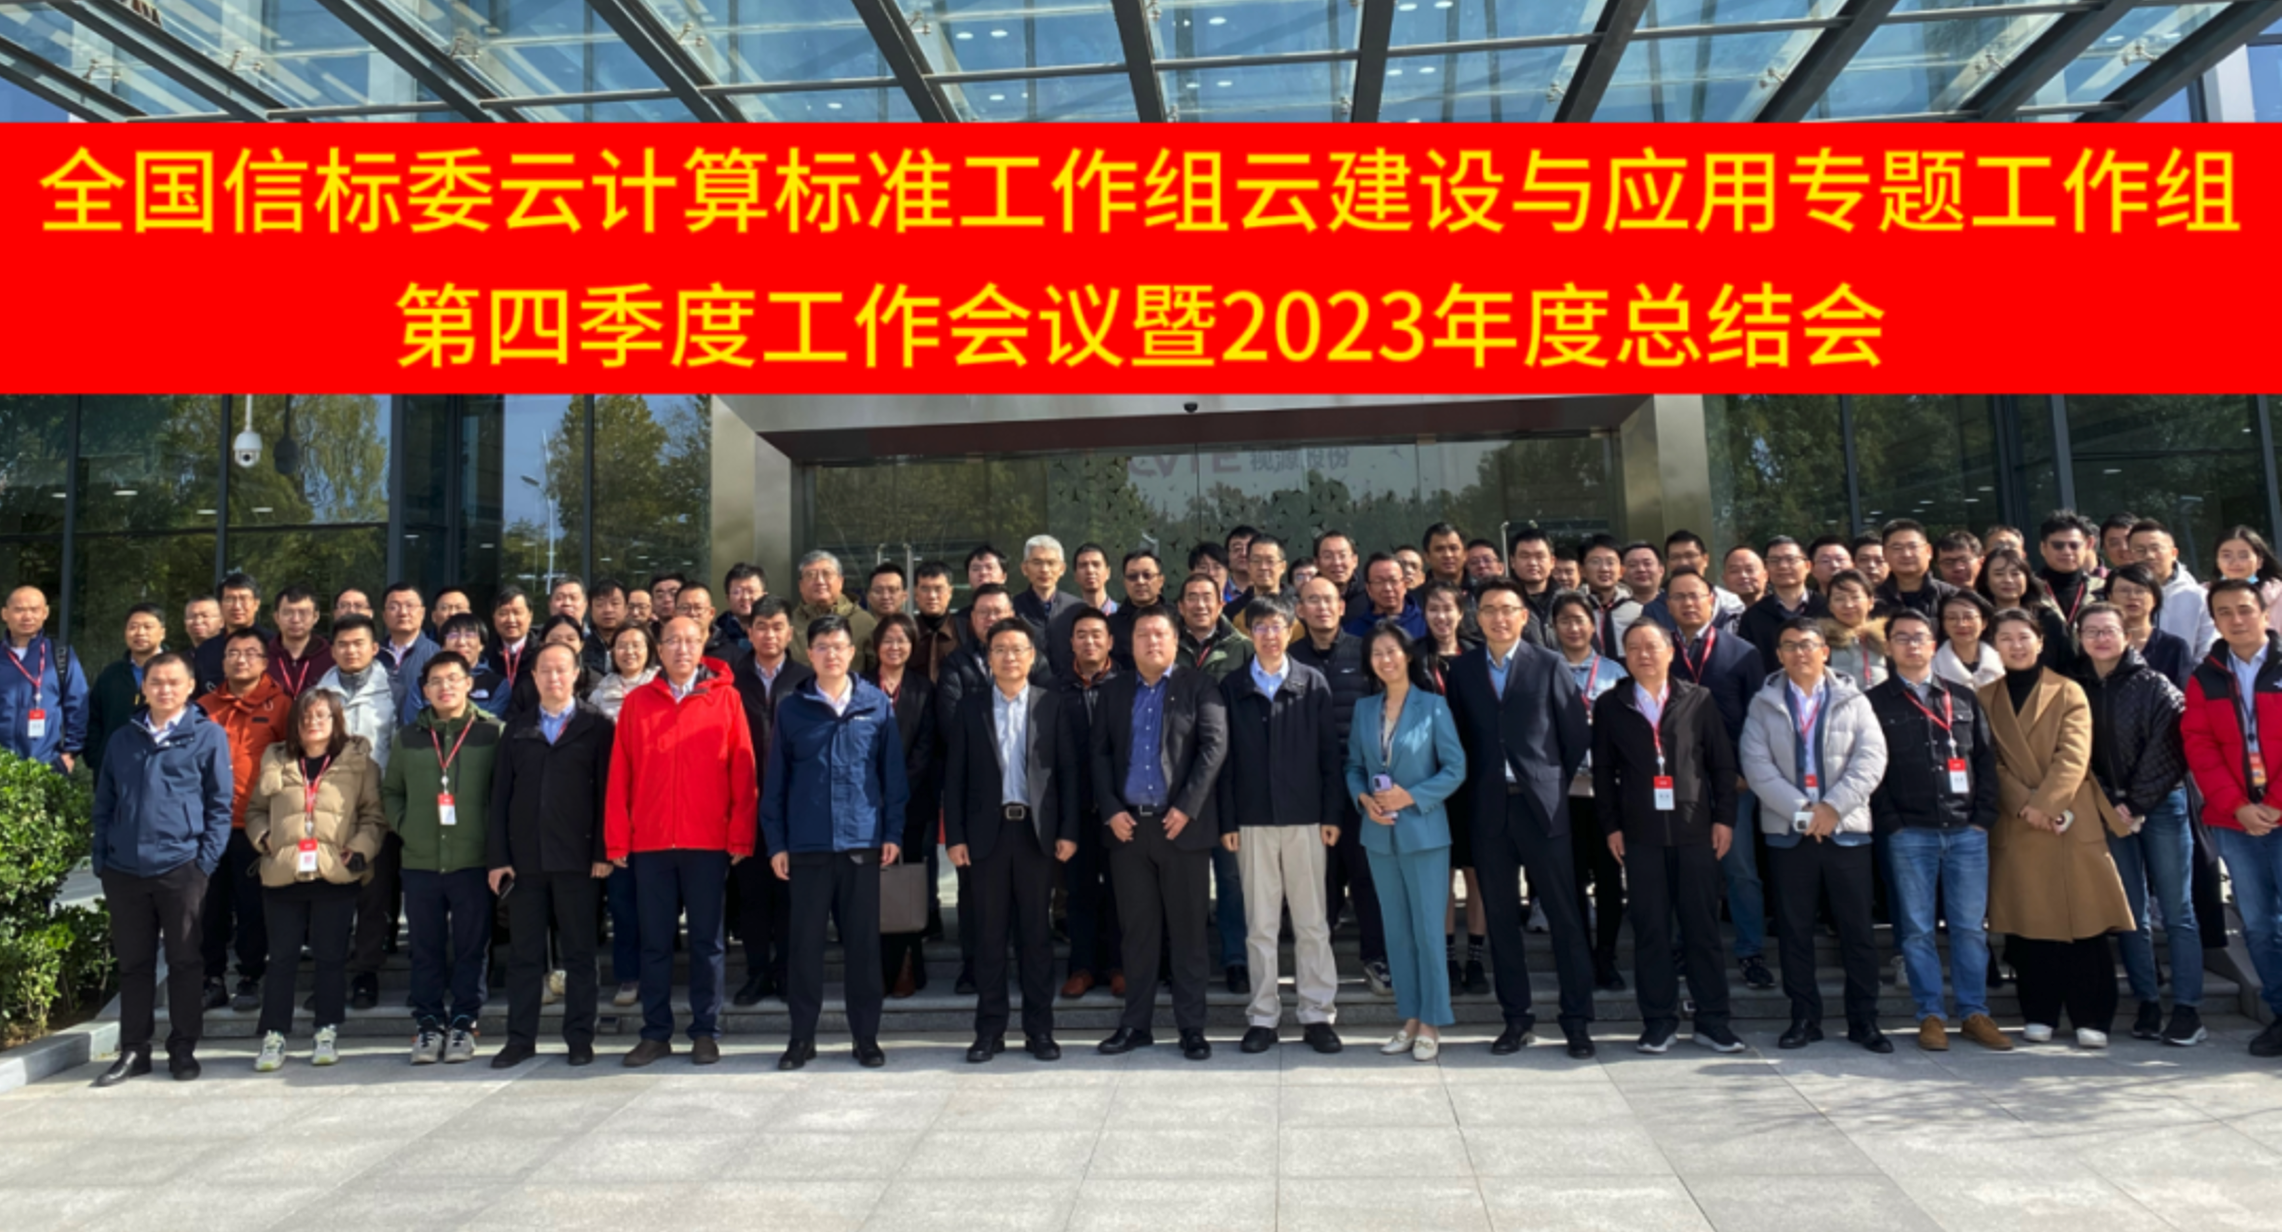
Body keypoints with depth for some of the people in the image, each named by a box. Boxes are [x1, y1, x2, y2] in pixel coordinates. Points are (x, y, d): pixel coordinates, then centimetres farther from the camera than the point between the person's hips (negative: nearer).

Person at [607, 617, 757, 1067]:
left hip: (708, 843, -2)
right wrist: (617, 839, 0)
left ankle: (706, 1032, 14)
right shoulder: (637, 702, 7)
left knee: (706, 941, 5)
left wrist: (740, 837, -6)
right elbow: (619, 775, 5)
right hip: (650, 843, 2)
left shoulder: (725, 698, 2)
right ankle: (656, 1034, 16)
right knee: (655, 942, 8)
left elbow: (743, 773, -1)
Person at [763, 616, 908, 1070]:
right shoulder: (791, 708, 4)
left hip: (862, 840, 0)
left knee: (863, 941, 6)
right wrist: (776, 841, 2)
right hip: (807, 844, 0)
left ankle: (866, 1036, 16)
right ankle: (802, 1036, 17)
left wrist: (893, 832, 0)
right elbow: (775, 778, 6)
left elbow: (892, 772, 6)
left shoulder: (876, 704, 4)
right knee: (805, 942, 5)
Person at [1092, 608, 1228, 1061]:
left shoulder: (1198, 686, 2)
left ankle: (1191, 1026, 11)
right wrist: (1110, 809, -3)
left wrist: (1187, 807, -14)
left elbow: (1214, 746, -7)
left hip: (1182, 824, -3)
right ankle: (1135, 1023, 18)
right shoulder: (1115, 690, 12)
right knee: (1137, 930, 9)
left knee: (1188, 929, 4)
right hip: (1127, 825, 3)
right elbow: (1099, 752, 9)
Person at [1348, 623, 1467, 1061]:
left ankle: (1431, 1023, 7)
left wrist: (1411, 796, -15)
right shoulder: (1364, 708, 8)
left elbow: (1455, 768, -6)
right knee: (1396, 928, 10)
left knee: (1427, 927, -2)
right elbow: (1354, 766, 11)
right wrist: (1364, 798, -8)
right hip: (1379, 832, 4)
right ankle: (1409, 1018, 19)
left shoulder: (1433, 705, -4)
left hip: (1423, 831, -4)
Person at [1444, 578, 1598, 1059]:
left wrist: (1555, 782, 5)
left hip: (1541, 804, -2)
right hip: (1488, 807, 2)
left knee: (1564, 913, 0)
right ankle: (1516, 1017, 16)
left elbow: (1577, 733, 2)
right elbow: (1459, 734, 9)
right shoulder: (1463, 670, 7)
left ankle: (1577, 1018, 9)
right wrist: (1475, 785, 2)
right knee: (1501, 916, 7)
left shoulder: (1548, 664, 0)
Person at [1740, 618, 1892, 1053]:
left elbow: (1871, 759, -4)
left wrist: (1833, 806, -15)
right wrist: (1800, 810, -14)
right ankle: (1804, 1018, 15)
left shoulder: (1853, 701, 7)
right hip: (1788, 833, 0)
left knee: (1857, 928, 3)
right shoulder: (1764, 704, 6)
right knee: (1794, 931, 5)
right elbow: (1757, 766, -3)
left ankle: (1864, 1019, 13)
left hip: (1847, 830, 0)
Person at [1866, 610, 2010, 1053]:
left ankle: (1974, 1013, 14)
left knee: (1970, 926, 4)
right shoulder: (1876, 703, 4)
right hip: (1910, 834, -2)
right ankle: (1931, 1015, 10)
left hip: (1967, 831, 2)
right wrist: (1890, 824, -7)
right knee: (1917, 928, 2)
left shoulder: (1964, 697, 13)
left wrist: (1984, 816, 1)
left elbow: (1986, 758, 11)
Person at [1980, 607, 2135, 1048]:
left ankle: (2092, 1018, 5)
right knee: (2029, 922, 3)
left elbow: (2073, 756, -6)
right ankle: (2039, 1015, 12)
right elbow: (1990, 763, 2)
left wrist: (2045, 803, -18)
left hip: (2072, 822, -1)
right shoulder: (1985, 698, 10)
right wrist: (2024, 805, -12)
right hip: (2014, 827, 1)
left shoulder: (2068, 692, 5)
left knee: (2085, 920, -2)